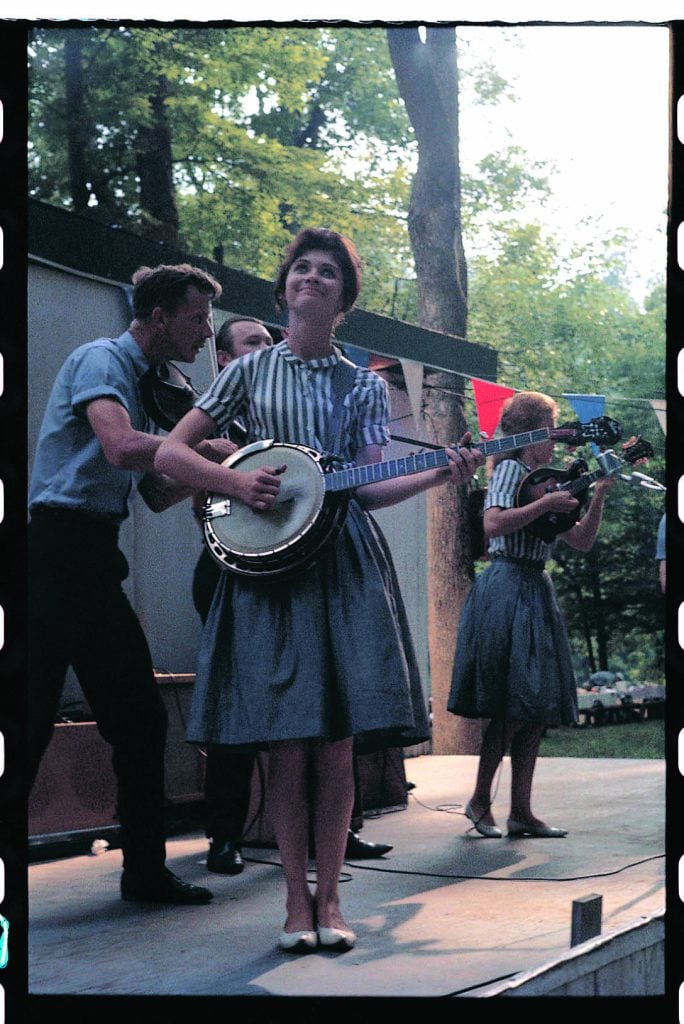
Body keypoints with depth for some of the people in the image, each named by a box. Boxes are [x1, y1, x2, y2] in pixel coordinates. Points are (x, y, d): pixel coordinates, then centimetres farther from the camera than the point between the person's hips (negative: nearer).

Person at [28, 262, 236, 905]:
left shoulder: (142, 382, 20)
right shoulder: (100, 359, -7)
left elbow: (157, 496, 20)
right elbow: (120, 447, -26)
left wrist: (217, 465, 6)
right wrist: (206, 450, -14)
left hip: (97, 562, 10)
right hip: (60, 552, -10)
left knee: (140, 718, 10)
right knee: (31, 718, -8)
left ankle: (146, 871, 19)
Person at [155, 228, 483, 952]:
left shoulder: (365, 385, 13)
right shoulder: (250, 370, 10)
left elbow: (368, 487, 6)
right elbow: (170, 454, 7)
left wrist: (439, 476, -9)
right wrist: (238, 484, -9)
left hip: (344, 564, 1)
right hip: (265, 563, -1)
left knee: (336, 744, -2)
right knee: (287, 744, -2)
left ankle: (327, 898, 9)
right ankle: (296, 898, 9)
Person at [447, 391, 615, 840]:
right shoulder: (510, 469, -6)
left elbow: (582, 542, 15)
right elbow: (493, 524, -23)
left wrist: (598, 498, 4)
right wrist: (546, 503, -19)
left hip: (536, 591, 9)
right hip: (508, 588, -9)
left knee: (538, 709, 4)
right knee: (516, 706, -9)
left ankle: (521, 811, 7)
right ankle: (480, 800, 3)